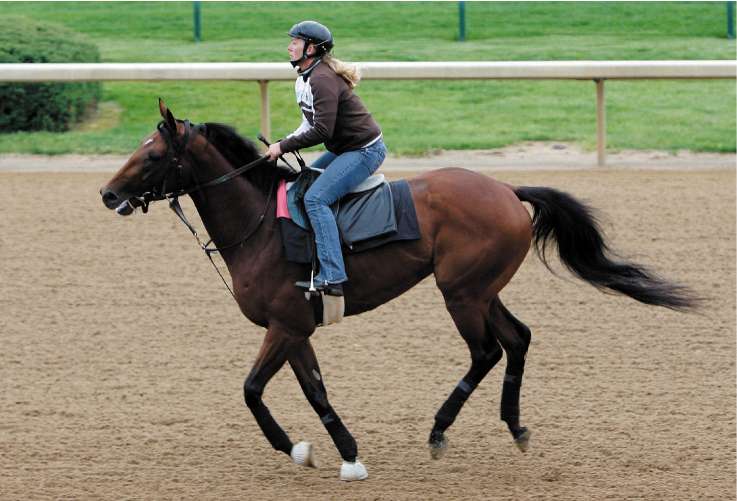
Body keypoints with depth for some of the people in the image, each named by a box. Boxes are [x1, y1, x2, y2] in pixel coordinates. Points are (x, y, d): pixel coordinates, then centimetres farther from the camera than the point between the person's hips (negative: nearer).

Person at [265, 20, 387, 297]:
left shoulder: (322, 80, -22)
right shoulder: (304, 79, 12)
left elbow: (322, 131, -27)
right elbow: (312, 122, 17)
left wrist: (284, 146, -19)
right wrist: (285, 145, 1)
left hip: (364, 150, -11)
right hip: (345, 149, 11)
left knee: (315, 198, -22)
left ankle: (332, 278, -28)